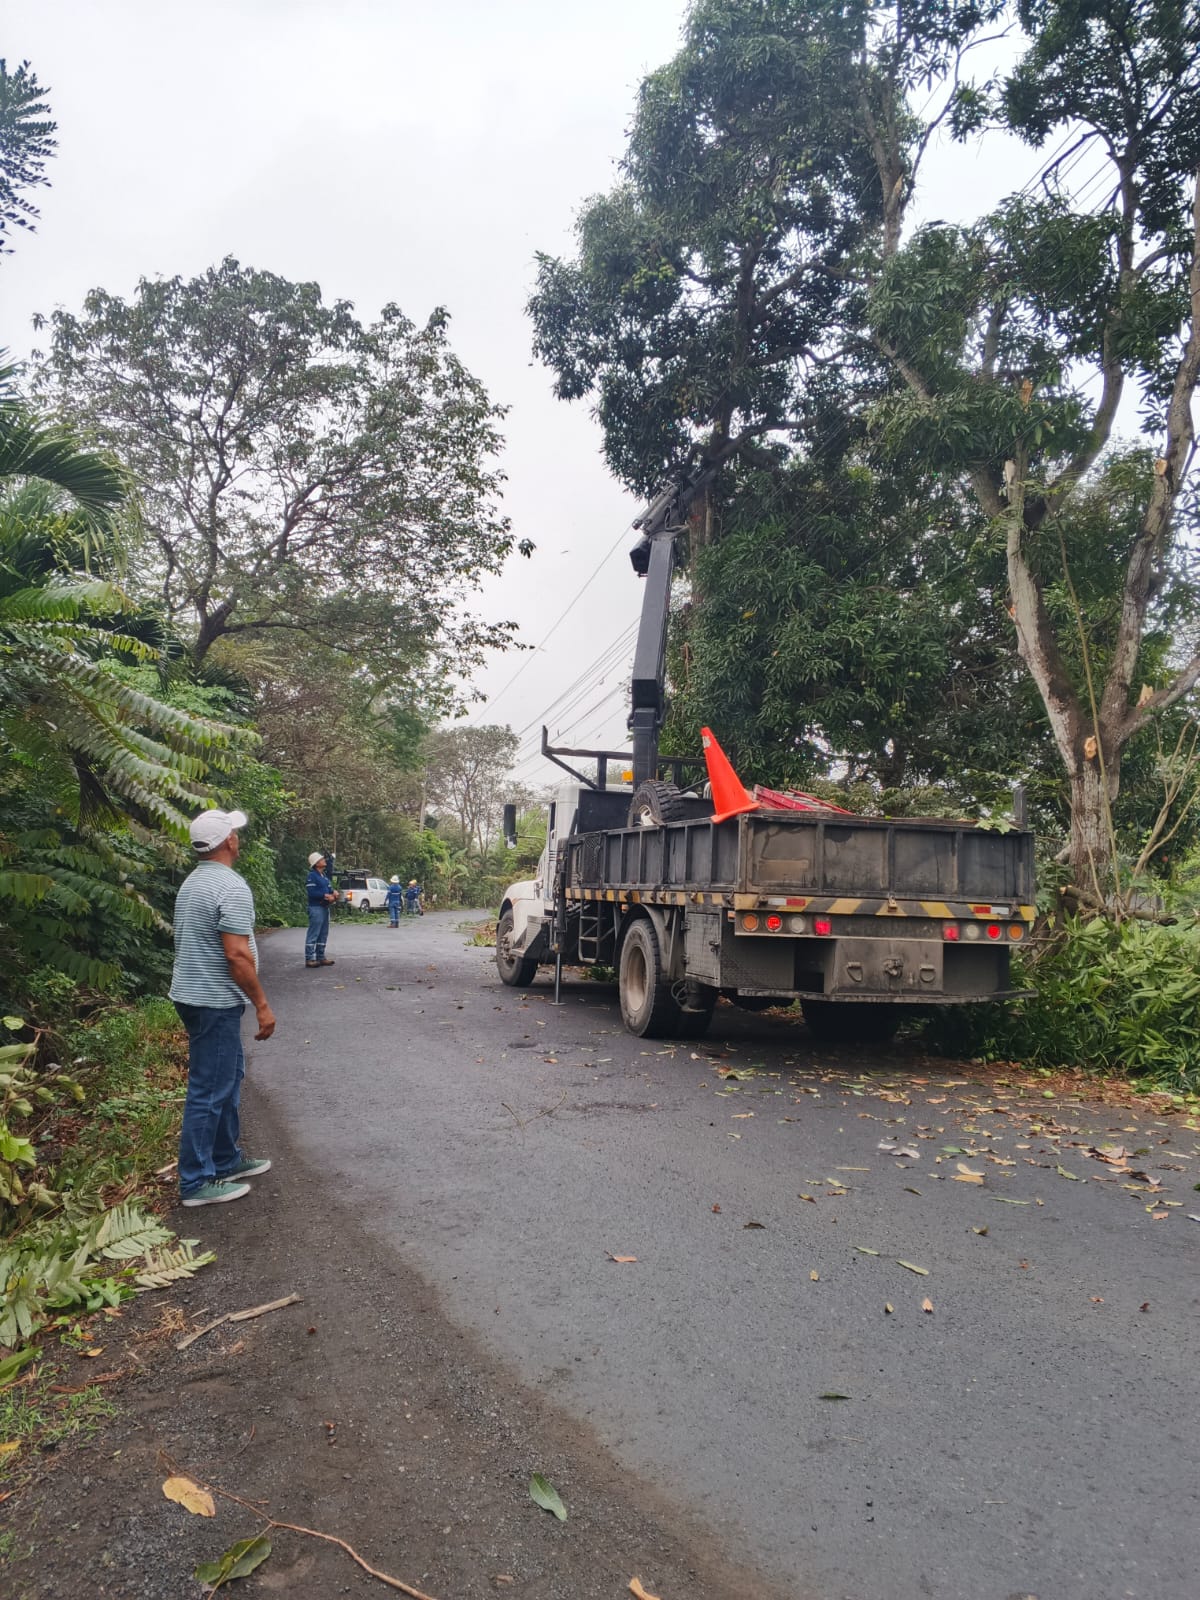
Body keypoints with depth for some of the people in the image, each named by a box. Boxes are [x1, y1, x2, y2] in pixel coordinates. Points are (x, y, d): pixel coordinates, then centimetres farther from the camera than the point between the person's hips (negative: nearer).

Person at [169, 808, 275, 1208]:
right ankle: (196, 1182, 6)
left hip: (194, 994, 10)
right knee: (209, 1090, -2)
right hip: (215, 1001, -10)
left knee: (227, 1077, 19)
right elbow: (236, 954, -24)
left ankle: (227, 1160, 29)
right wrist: (262, 1005, -17)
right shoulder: (231, 887, -20)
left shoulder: (192, 883, 11)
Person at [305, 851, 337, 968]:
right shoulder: (312, 875, -11)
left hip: (325, 907, 9)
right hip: (316, 908, -9)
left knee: (323, 934, 13)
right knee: (313, 934, -8)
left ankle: (320, 957, 20)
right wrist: (326, 896, -19)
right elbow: (312, 892, -19)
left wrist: (333, 894, -4)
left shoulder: (324, 875, 17)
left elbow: (329, 888, 18)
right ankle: (309, 959, -5)